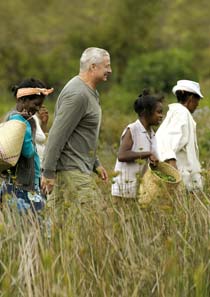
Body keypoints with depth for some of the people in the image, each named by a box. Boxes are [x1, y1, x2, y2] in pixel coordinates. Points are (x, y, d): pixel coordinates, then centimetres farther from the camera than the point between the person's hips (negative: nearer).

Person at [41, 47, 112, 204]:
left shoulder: (90, 92, 17)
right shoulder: (78, 94, -17)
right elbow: (57, 135, -20)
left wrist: (95, 163, 24)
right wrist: (48, 172, -21)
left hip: (82, 168, 10)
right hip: (72, 171, -10)